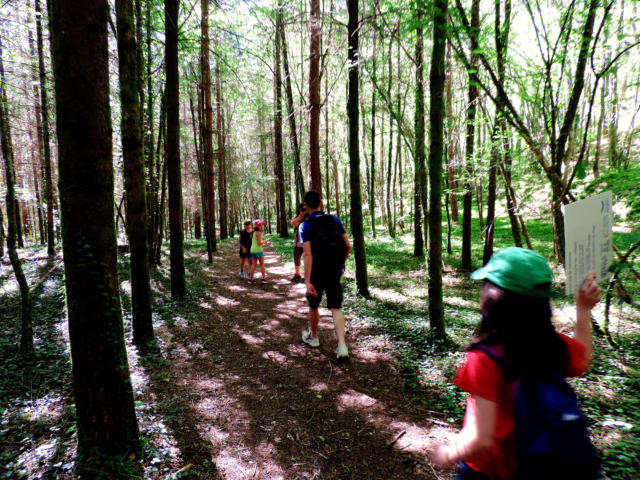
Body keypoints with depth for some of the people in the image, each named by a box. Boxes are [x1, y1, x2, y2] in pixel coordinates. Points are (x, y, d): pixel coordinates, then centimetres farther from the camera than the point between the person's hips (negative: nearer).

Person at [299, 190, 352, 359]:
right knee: (336, 308, 5)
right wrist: (342, 262, 18)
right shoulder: (335, 220, -2)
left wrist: (307, 281, -23)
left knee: (313, 306, 19)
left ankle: (313, 337, 39)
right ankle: (342, 345, -8)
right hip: (334, 273, 2)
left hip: (316, 275, -2)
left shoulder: (305, 226, -12)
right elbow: (348, 246, 0)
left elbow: (307, 254, -22)